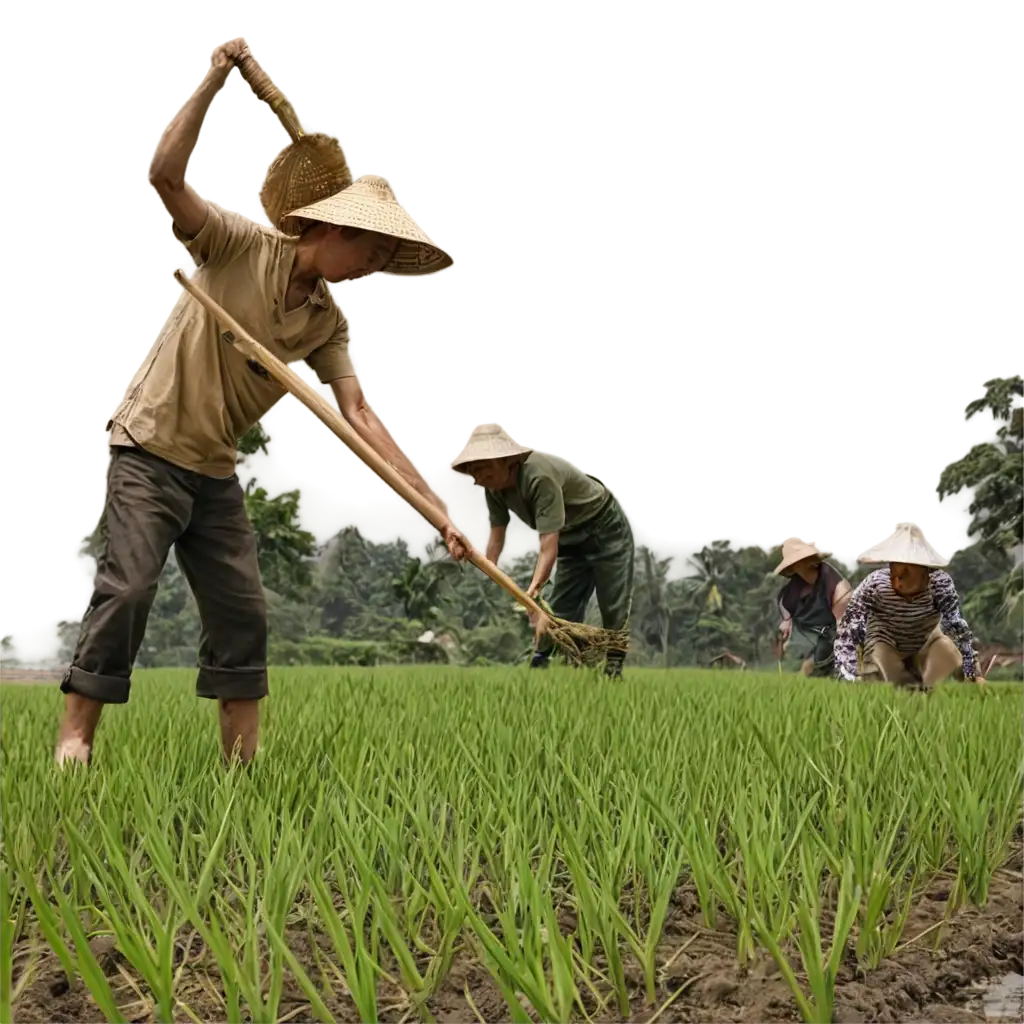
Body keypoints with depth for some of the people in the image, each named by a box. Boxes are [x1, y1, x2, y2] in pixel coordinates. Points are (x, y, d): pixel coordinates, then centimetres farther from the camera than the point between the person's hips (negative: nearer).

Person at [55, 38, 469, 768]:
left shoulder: (329, 324, 2)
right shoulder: (242, 247, -11)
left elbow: (360, 418, -6)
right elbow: (165, 175, -23)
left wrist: (436, 509, -14)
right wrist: (216, 78, -27)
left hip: (217, 471, 6)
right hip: (151, 450, -6)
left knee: (242, 609, 4)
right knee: (126, 588, -13)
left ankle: (244, 754, 13)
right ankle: (75, 736, -4)